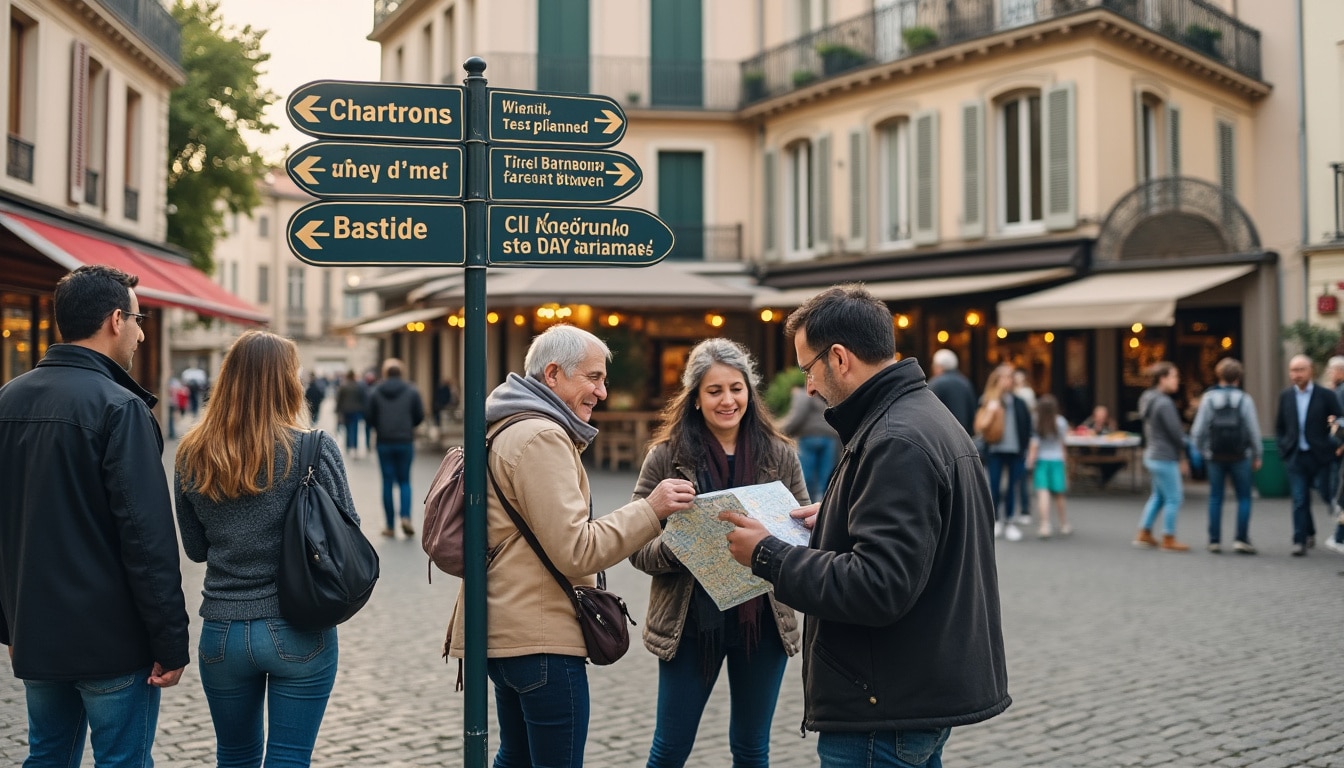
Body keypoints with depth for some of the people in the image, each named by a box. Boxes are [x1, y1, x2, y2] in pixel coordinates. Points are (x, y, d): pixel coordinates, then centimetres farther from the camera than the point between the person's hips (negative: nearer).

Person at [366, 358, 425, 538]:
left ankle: (390, 526, 6)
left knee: (387, 482, 6)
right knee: (404, 481, 11)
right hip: (406, 442, 0)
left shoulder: (375, 393, -2)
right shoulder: (412, 391, -1)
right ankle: (405, 516, -10)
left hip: (384, 442, 0)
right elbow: (420, 416, -2)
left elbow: (368, 417, -3)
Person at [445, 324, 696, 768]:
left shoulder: (507, 430, 17)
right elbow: (575, 551, -20)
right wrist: (650, 510, -20)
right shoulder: (542, 437, -16)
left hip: (507, 632, 11)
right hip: (541, 642, -11)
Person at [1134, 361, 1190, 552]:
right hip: (1165, 458, -10)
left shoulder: (1148, 399, 9)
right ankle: (1168, 540, 9)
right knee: (1173, 498, 1)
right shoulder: (1165, 403, -21)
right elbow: (1176, 432, -18)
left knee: (1158, 496, 19)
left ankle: (1144, 534, 23)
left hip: (1152, 455, 10)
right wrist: (1184, 456, -3)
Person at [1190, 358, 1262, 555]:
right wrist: (1256, 455, 7)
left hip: (1215, 456, 1)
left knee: (1215, 498, 7)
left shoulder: (1208, 398, -4)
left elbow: (1199, 430, -3)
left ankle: (1214, 540, 9)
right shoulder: (1244, 399, -7)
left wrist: (1201, 450, 13)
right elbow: (1253, 431, -5)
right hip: (1240, 457, -1)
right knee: (1244, 498, 7)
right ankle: (1241, 539, 1)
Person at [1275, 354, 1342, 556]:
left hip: (1320, 456, -2)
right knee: (1299, 501, 1)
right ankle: (1301, 541, 8)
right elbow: (1279, 426, 14)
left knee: (1326, 493, 3)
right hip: (1295, 457, 2)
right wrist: (1283, 448, 3)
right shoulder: (1285, 396, 7)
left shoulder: (1326, 395, -2)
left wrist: (1332, 446, -14)